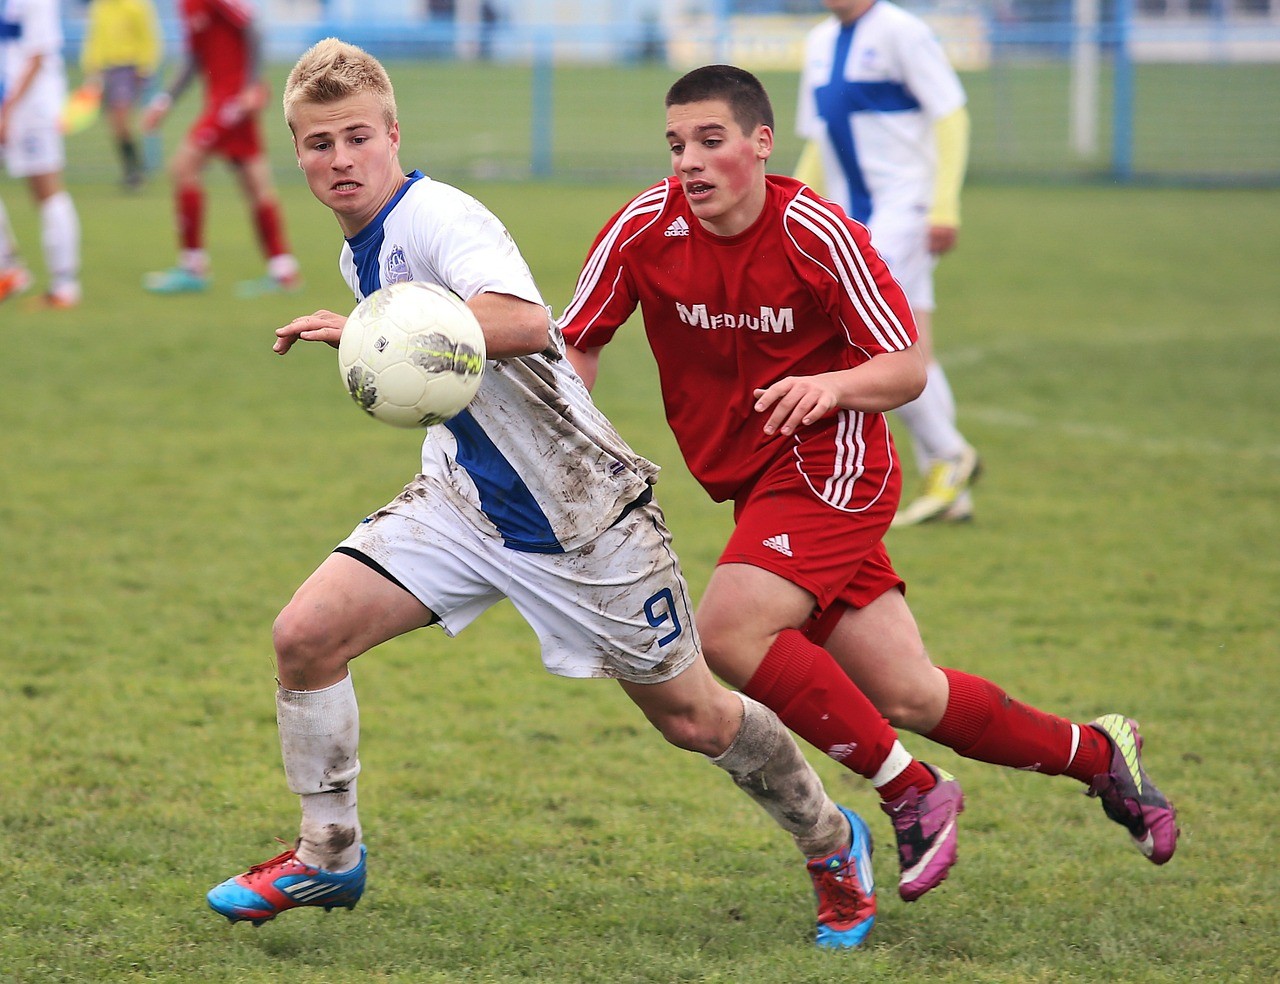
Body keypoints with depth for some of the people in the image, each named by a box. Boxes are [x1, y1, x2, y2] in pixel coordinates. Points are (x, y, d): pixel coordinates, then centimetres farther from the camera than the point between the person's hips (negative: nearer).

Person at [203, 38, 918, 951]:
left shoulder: (437, 218, -23)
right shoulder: (362, 250, 6)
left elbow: (524, 322, -43)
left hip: (584, 513, -7)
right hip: (466, 501, 7)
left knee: (693, 719, 5)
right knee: (306, 634, -10)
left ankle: (833, 843, 30)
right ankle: (327, 856, 8)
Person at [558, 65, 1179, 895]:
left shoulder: (817, 234, -16)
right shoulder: (645, 230, -7)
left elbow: (907, 369, -11)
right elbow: (576, 346, 3)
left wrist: (832, 387, -31)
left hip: (830, 464, -5)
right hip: (751, 481, 5)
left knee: (728, 631, -25)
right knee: (907, 696, 5)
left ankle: (907, 793, -11)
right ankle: (1098, 752, 26)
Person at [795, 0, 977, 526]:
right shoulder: (820, 43, 15)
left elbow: (951, 117, -11)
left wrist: (944, 207, -18)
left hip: (903, 206, -7)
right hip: (851, 216, 7)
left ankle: (949, 454, -5)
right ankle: (951, 493, 7)